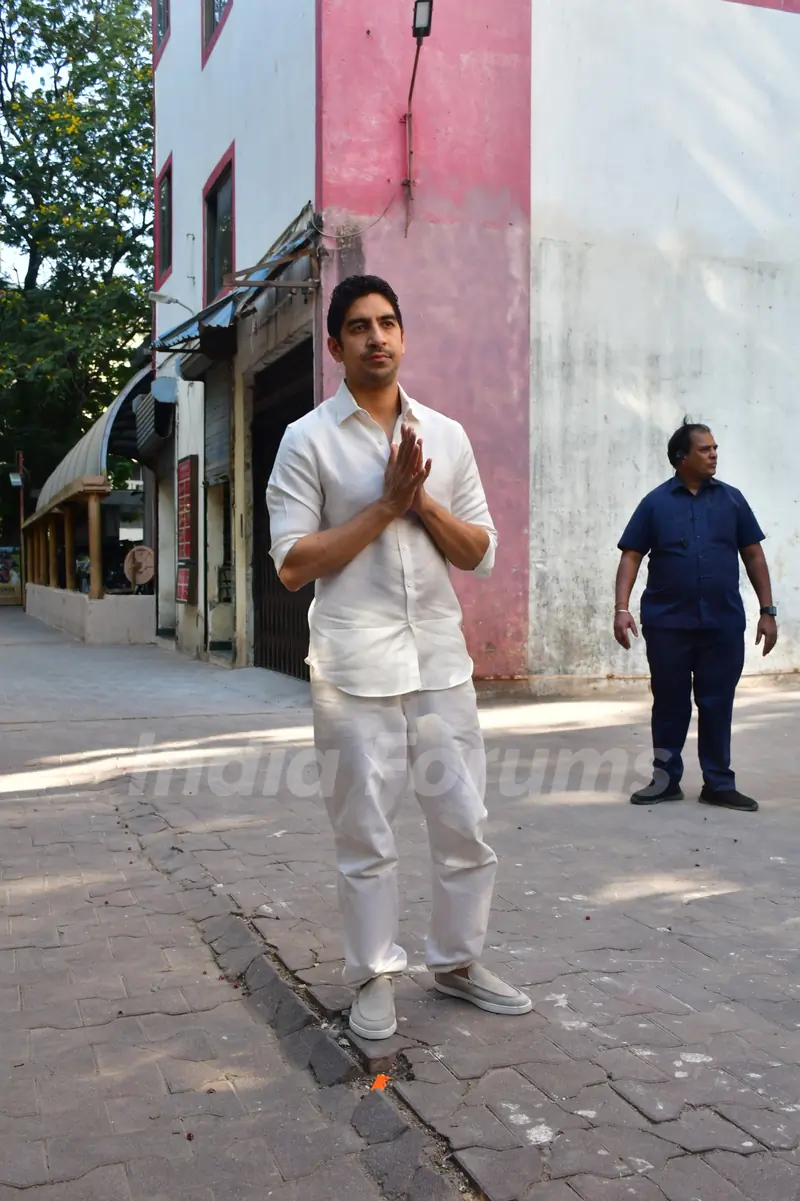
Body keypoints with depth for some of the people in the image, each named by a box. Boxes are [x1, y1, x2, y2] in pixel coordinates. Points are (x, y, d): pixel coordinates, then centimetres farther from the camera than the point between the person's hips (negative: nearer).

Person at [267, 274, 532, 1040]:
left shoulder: (447, 435, 10)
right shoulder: (308, 441, -1)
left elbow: (480, 554, 9)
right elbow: (292, 566, -7)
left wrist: (423, 500, -8)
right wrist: (386, 505, -12)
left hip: (442, 661, 4)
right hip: (354, 669, -4)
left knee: (465, 823, 10)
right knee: (365, 834, 6)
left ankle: (457, 961, 30)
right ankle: (373, 976, 24)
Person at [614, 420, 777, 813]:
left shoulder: (731, 499, 6)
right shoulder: (656, 502, 1)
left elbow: (753, 555, 8)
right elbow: (631, 557, -1)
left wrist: (768, 610, 4)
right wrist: (622, 608, -11)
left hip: (723, 623, 1)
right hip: (667, 623, -1)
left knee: (717, 704, 6)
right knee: (669, 703, 8)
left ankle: (719, 784, 17)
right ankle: (666, 779, 21)